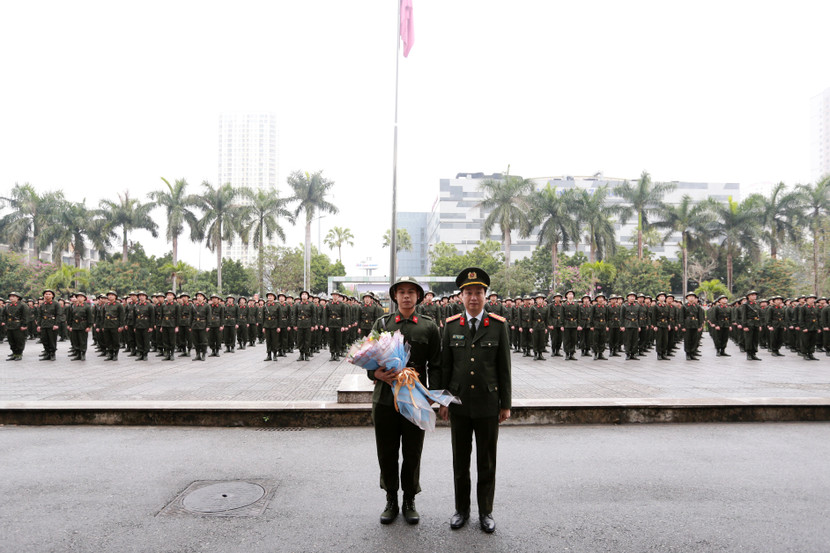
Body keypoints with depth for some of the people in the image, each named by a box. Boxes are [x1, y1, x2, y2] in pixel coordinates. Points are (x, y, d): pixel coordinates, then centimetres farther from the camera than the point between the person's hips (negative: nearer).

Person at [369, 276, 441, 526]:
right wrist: (377, 374, -14)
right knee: (387, 452, 10)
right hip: (385, 399, 1)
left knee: (413, 453, 9)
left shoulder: (429, 326, 3)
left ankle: (410, 501, 28)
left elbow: (435, 365, 3)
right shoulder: (382, 323, 6)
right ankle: (391, 501, 28)